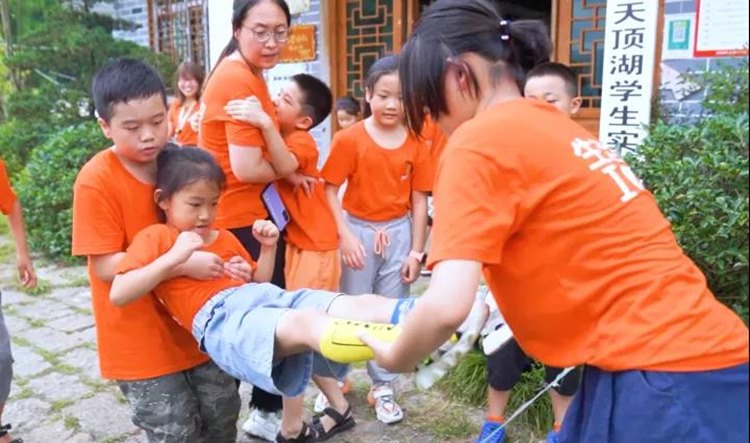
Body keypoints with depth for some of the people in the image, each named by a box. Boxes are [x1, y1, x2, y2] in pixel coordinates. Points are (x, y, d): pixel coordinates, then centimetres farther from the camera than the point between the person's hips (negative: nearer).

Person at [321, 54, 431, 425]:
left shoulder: (415, 144, -3)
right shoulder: (349, 138, -11)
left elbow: (419, 200, 0)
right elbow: (329, 190, -9)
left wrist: (416, 251, -1)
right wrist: (345, 235, -16)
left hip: (398, 232, 3)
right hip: (358, 230, -2)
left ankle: (382, 387, 28)